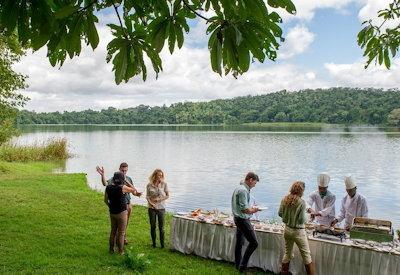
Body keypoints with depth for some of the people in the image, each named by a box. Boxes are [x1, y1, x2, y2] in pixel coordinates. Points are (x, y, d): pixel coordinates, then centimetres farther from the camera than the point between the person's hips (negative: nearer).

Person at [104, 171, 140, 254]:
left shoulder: (108, 187, -3)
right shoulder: (122, 187, -18)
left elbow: (105, 200, 6)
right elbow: (134, 190, -4)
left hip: (112, 212, 5)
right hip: (122, 212, -5)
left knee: (113, 231, 20)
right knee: (121, 233, 6)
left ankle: (111, 249, 29)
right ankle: (120, 251, 14)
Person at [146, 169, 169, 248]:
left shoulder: (164, 184, -2)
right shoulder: (149, 185, -1)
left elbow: (167, 195, 0)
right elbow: (147, 196, 2)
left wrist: (159, 199, -10)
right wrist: (151, 203, -14)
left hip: (161, 208, -1)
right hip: (152, 208, 1)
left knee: (161, 227, 2)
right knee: (152, 226, 8)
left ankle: (162, 244, 12)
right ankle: (154, 243, 21)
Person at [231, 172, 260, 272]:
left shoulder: (239, 188, 11)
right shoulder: (243, 190, -21)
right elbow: (244, 209, -24)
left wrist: (251, 208, 11)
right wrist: (254, 210, -7)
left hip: (238, 218, 11)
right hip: (243, 220, -11)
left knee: (239, 242, 17)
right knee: (253, 242, -6)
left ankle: (238, 264, 28)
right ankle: (243, 265, -1)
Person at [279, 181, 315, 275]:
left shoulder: (285, 199, -5)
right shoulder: (301, 202, -20)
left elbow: (280, 213, 2)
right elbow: (302, 219, -17)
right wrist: (305, 217, 3)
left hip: (287, 229, 6)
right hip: (298, 231, -6)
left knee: (287, 253, 20)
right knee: (307, 256, 9)